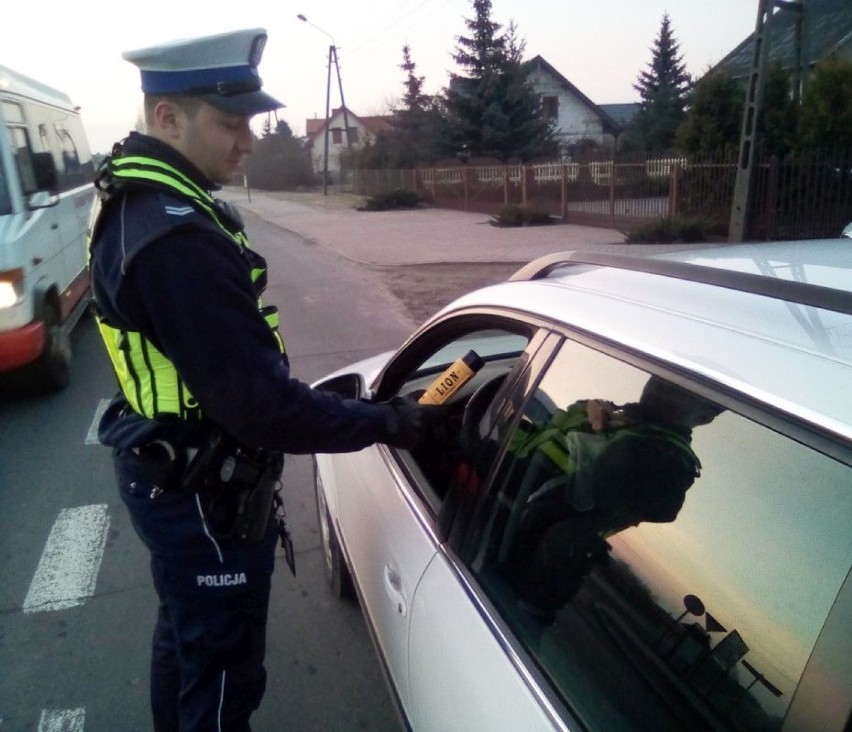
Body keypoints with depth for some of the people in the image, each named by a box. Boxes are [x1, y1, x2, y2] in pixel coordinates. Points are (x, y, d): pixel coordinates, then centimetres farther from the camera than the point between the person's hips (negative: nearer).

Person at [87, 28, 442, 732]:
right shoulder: (176, 238, -30)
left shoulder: (133, 201, 4)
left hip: (167, 473, 10)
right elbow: (259, 403, -30)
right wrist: (386, 423, -20)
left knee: (184, 634, 31)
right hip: (203, 494, -10)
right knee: (222, 671, 12)